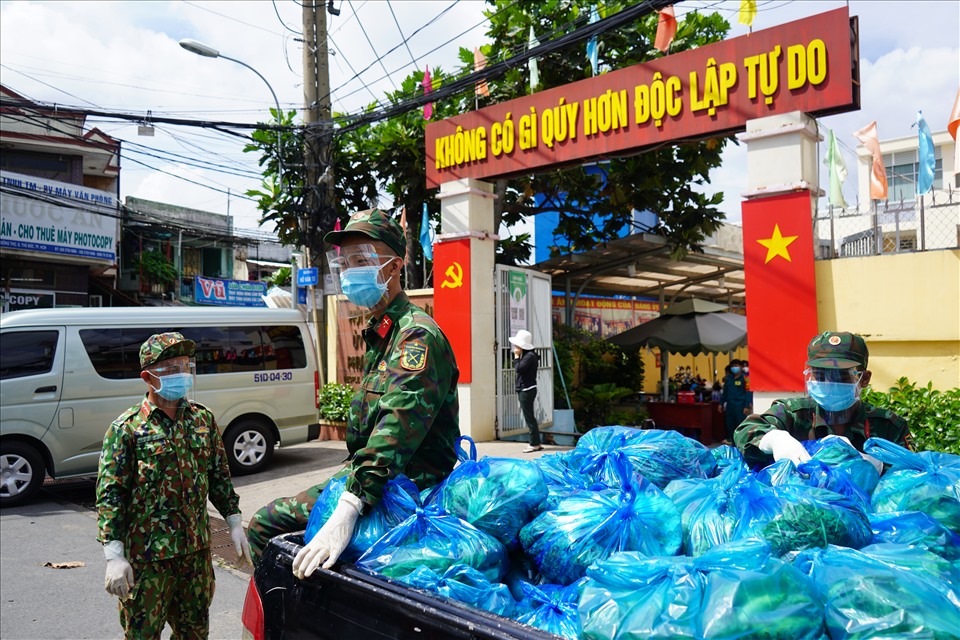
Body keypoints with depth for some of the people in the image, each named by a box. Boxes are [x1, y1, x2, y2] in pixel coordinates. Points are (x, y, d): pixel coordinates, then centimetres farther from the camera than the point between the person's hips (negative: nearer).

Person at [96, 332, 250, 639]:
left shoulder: (203, 418, 4)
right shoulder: (127, 427, -9)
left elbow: (219, 476, 11)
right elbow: (110, 494, -11)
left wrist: (235, 524, 9)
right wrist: (114, 556, -15)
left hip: (197, 550, 4)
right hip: (147, 556, -4)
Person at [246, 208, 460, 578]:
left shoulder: (417, 335, -17)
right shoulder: (379, 333, 16)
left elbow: (396, 430, -31)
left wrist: (346, 513, -39)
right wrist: (352, 475, 17)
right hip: (362, 478, 10)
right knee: (265, 523, 8)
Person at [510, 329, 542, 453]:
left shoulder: (530, 356, -14)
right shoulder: (526, 355, 15)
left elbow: (519, 368, -22)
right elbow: (519, 369, 15)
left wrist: (516, 356, -13)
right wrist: (518, 356, 8)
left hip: (527, 390, -10)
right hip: (524, 390, 10)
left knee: (529, 417, -5)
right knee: (530, 417, 12)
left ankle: (535, 444, 0)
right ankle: (536, 443, 17)